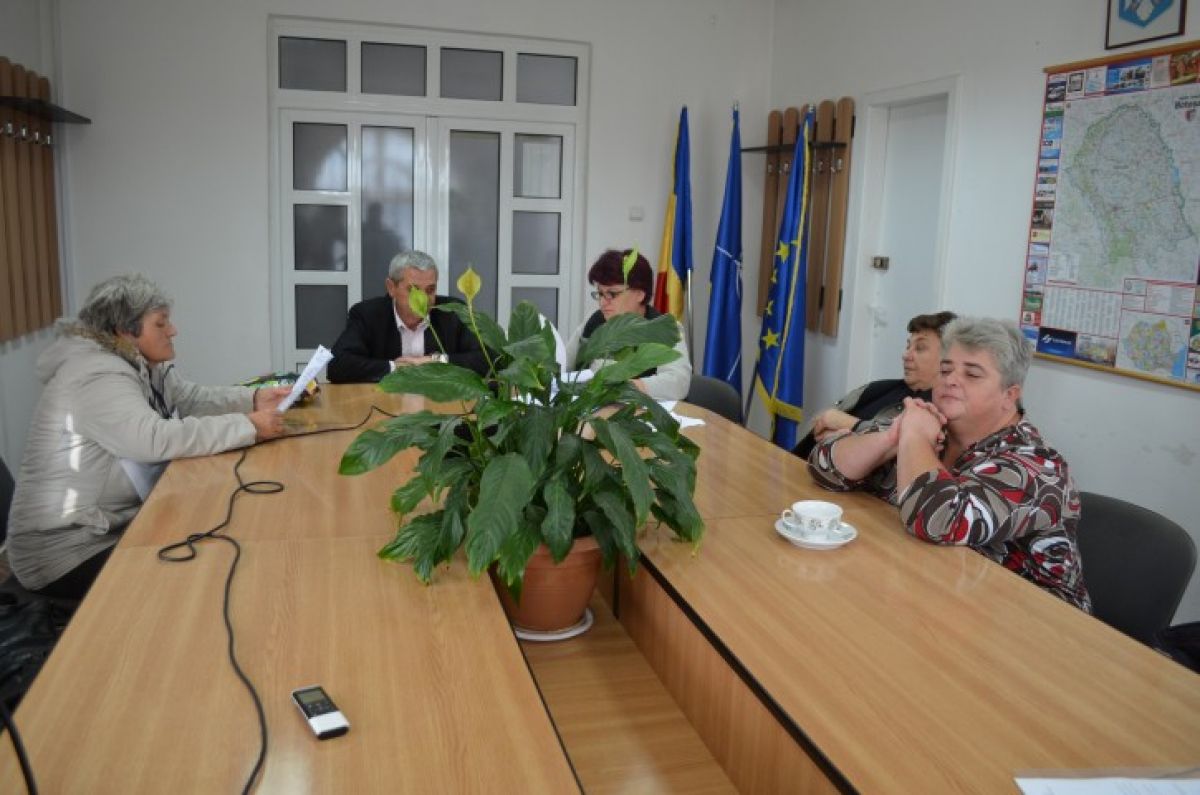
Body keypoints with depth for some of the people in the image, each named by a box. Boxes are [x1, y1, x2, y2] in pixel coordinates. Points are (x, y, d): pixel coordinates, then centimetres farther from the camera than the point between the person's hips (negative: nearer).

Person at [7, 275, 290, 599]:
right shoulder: (96, 377, -24)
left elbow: (192, 399, 11)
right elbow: (156, 439, -37)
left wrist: (254, 399, -6)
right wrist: (249, 426, -34)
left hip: (118, 523, 9)